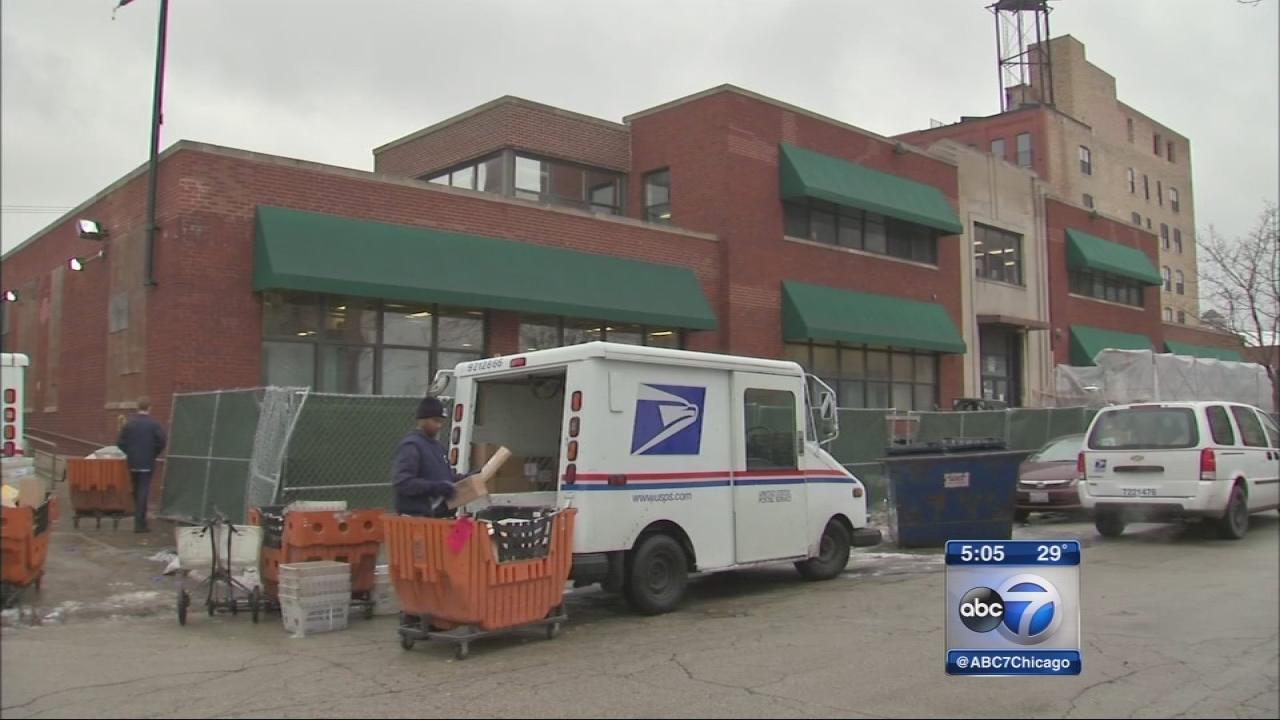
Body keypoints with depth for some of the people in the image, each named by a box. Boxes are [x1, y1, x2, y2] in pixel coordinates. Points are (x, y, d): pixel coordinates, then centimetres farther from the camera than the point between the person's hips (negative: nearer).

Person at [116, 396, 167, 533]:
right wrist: (154, 454, 2)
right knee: (143, 492, -2)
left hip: (132, 463, 3)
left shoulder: (129, 423, 0)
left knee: (136, 491, 16)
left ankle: (140, 519, 24)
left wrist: (129, 453, 12)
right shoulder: (154, 423, -9)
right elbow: (162, 441, -14)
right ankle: (139, 523, -5)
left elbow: (120, 442, -2)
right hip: (147, 463, -3)